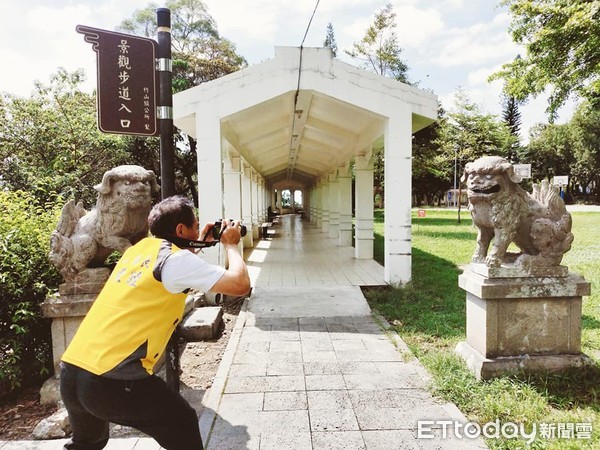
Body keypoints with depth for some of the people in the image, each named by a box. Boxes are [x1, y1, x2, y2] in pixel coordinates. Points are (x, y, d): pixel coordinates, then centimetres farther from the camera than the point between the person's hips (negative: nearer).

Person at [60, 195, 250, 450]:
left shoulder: (140, 248, 14)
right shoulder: (177, 259, -9)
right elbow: (240, 285, -14)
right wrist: (230, 245, 2)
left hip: (70, 372, 8)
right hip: (113, 380, -8)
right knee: (183, 424, 14)